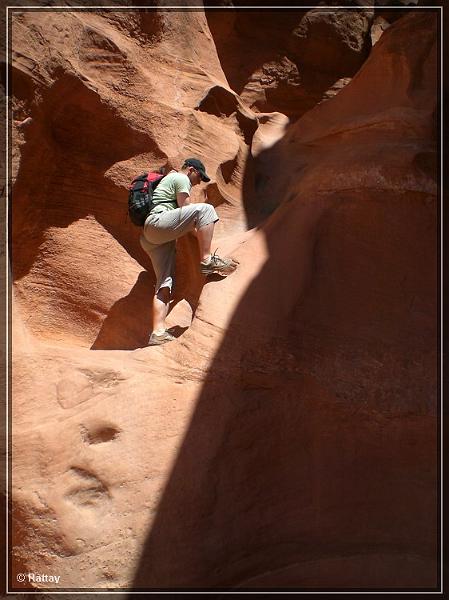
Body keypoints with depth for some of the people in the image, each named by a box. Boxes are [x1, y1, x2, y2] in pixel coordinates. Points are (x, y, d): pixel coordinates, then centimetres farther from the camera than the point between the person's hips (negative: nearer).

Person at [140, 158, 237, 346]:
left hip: (151, 237, 10)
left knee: (164, 283, -1)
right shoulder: (181, 179, 6)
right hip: (158, 223, -10)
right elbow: (185, 210, -3)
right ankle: (207, 260, -23)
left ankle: (158, 333, -11)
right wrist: (200, 235, 7)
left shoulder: (168, 179, 36)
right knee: (205, 209, -18)